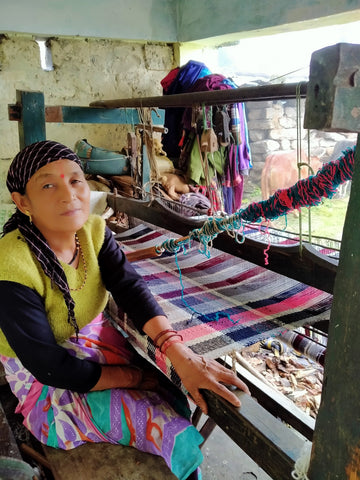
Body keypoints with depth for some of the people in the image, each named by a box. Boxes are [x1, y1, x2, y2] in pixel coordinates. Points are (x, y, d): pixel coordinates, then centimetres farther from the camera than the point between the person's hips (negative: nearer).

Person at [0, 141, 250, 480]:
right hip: (48, 387, -5)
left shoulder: (94, 230, -9)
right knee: (175, 430, -13)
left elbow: (131, 289, -19)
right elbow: (51, 368, -24)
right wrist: (137, 378, -18)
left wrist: (181, 354, -34)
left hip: (96, 339, 6)